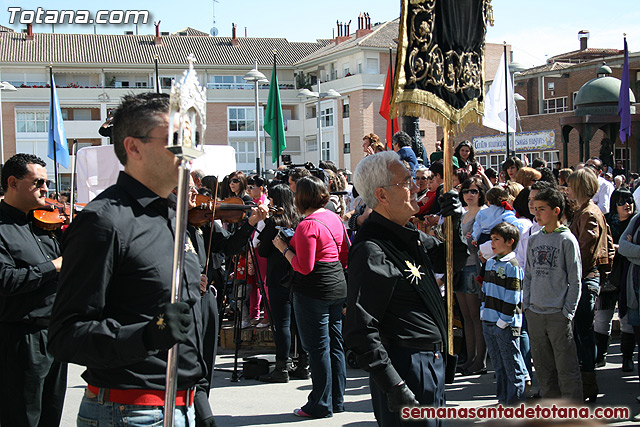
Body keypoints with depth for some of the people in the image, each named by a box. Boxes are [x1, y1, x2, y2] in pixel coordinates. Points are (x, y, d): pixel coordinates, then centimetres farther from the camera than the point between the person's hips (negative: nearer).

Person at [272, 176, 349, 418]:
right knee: (335, 344, 13)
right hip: (337, 287, 9)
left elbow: (304, 267, -19)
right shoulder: (334, 218, 9)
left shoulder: (307, 226, -17)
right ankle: (337, 401, 22)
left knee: (318, 348, -1)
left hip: (314, 290, -9)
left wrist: (284, 248, -8)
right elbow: (346, 256, 15)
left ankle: (321, 405, 6)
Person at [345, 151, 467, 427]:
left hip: (431, 361, 10)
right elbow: (360, 332, -24)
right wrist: (394, 387, -27)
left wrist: (454, 225, 5)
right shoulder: (371, 251, -21)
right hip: (406, 369, -10)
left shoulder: (411, 235, 9)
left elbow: (453, 263, 25)